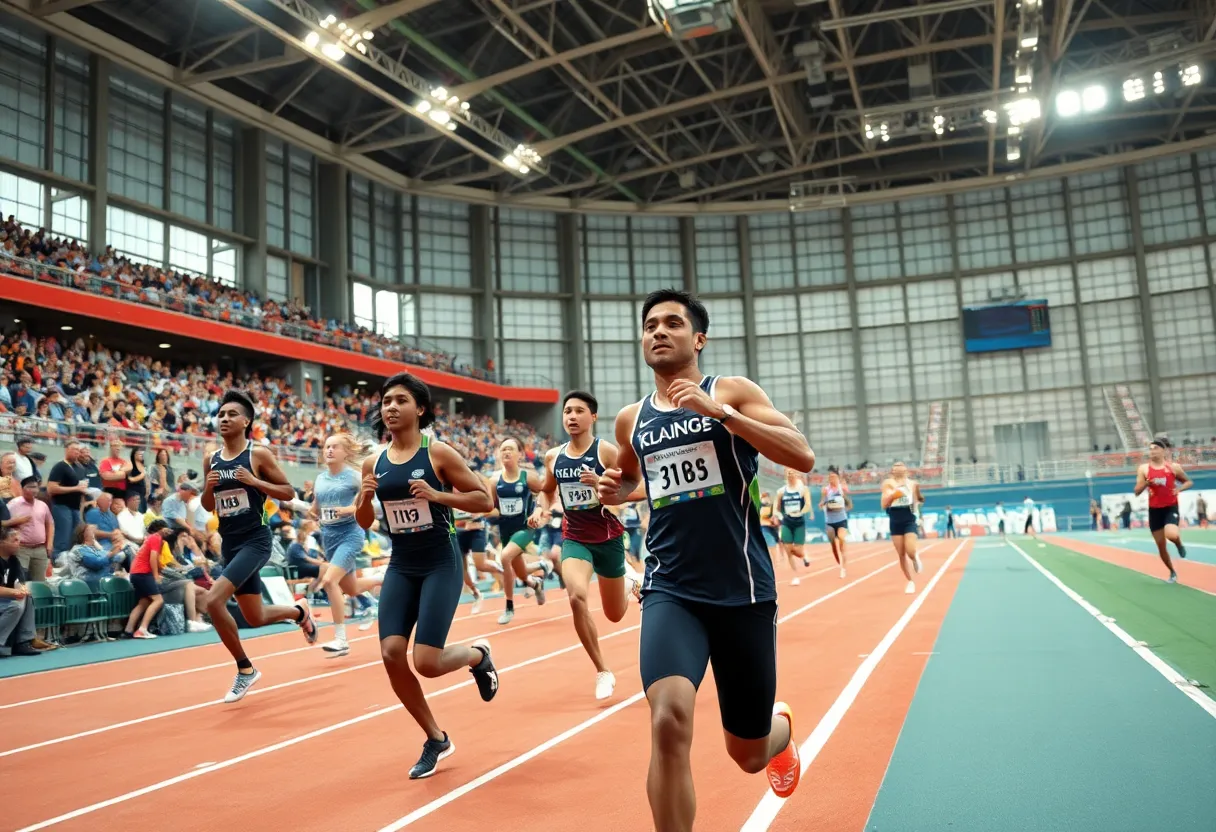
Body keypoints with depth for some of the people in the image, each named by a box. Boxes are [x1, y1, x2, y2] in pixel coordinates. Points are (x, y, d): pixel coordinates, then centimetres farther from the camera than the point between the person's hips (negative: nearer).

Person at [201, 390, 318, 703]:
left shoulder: (259, 454, -8)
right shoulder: (210, 459, 8)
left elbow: (289, 492, -6)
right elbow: (208, 506, 16)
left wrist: (254, 481, -19)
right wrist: (208, 488, -6)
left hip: (256, 540, -7)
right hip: (229, 543, 7)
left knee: (213, 600, -22)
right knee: (255, 618, 12)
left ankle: (245, 669, -4)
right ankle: (300, 612, 44)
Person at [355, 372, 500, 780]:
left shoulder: (438, 453, -9)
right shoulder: (373, 463, 3)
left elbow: (485, 500, -8)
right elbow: (364, 523, 13)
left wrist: (438, 495, -21)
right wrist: (364, 499, -8)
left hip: (441, 565, -5)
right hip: (400, 567, 5)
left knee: (427, 663, -13)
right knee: (392, 655, -5)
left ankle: (478, 654, 24)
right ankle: (436, 738, 17)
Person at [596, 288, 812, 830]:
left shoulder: (732, 392, -2)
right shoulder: (630, 419, 8)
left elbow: (803, 457, -14)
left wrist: (718, 411, -22)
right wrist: (615, 490, 4)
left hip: (743, 590, -1)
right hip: (670, 591, 2)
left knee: (748, 754, 13)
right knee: (670, 721, -26)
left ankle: (781, 728, 51)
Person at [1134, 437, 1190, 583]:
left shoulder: (1174, 467, -2)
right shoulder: (1143, 469, -1)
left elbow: (1189, 482, 14)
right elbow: (1137, 492, -2)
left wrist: (1179, 489, -7)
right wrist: (1146, 482, -21)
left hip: (1171, 507, -2)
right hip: (1154, 510, 2)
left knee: (1172, 535, -29)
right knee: (1160, 545, 7)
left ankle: (1180, 545, 10)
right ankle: (1172, 572, 28)